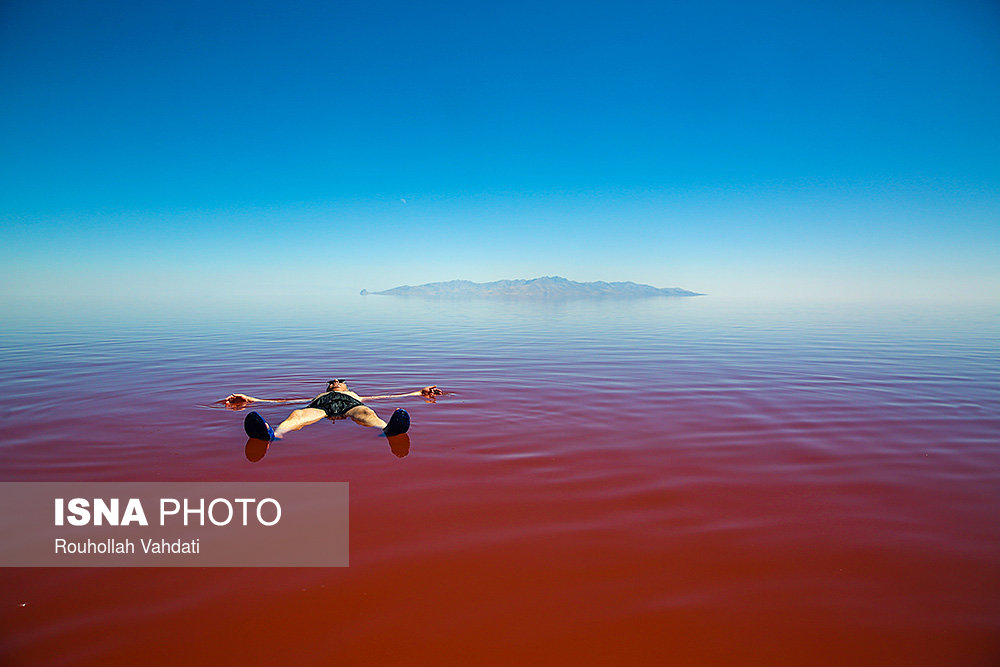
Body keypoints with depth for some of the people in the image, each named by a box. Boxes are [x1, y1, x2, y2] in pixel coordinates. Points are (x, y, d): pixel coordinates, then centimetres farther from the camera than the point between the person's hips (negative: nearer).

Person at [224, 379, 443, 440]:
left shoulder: (355, 395, 46)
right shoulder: (316, 396, 46)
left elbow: (391, 396, 39)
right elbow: (282, 401, 36)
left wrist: (419, 393, 33)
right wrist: (250, 400, 28)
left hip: (350, 404, 0)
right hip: (320, 405, 0)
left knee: (366, 414, -38)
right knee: (299, 414, -36)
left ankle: (387, 430, -72)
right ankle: (273, 434, -69)